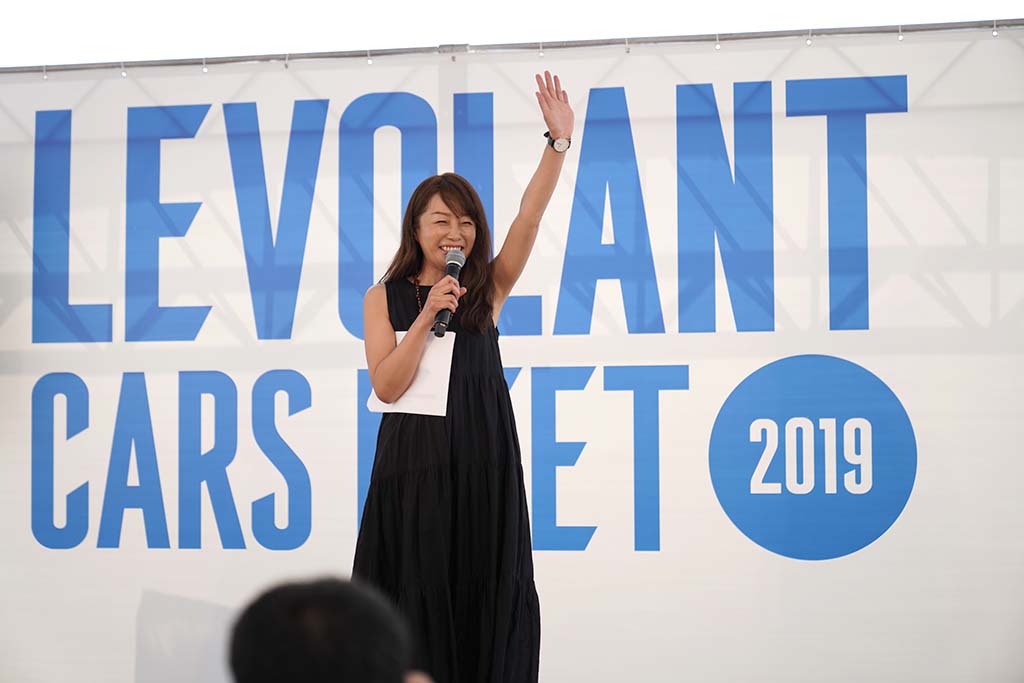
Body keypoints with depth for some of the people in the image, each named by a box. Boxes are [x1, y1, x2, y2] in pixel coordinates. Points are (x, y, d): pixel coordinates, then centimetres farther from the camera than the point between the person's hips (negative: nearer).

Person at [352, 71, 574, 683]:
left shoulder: (488, 290, 7)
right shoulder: (385, 298, 5)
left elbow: (530, 217, -6)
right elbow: (386, 386, -6)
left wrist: (559, 140, -17)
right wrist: (427, 316, -15)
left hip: (483, 464, 1)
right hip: (414, 465, -1)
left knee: (487, 602, 1)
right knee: (419, 602, 0)